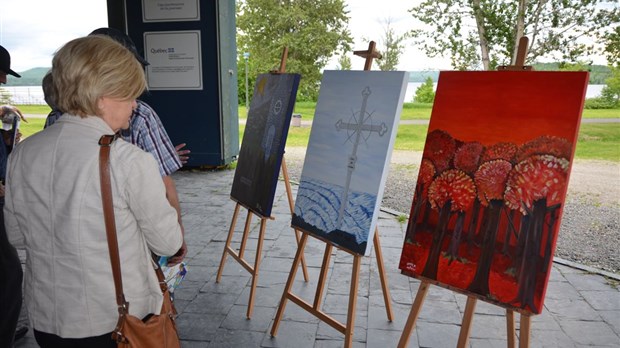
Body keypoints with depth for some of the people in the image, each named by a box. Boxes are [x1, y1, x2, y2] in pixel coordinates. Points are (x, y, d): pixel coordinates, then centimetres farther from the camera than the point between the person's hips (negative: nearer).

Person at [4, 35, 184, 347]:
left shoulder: (21, 153, -6)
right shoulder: (130, 160, -23)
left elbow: (16, 234, 6)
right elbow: (168, 244, -13)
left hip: (46, 320, 5)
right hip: (119, 321, -4)